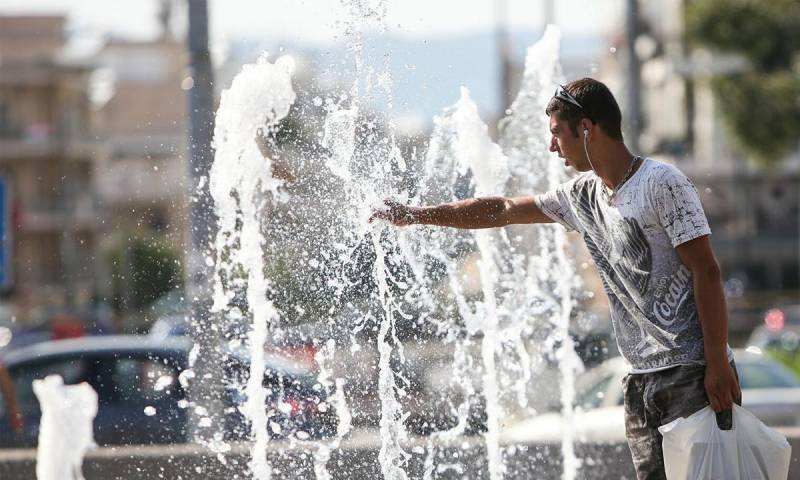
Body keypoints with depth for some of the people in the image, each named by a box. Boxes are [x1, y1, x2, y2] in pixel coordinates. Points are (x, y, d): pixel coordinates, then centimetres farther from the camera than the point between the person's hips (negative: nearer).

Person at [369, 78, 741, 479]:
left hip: (692, 373, -7)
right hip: (642, 381, 7)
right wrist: (414, 215, 27)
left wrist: (718, 364, -17)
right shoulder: (583, 194, 15)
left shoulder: (662, 184, -8)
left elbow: (706, 272, -12)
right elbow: (503, 210, 26)